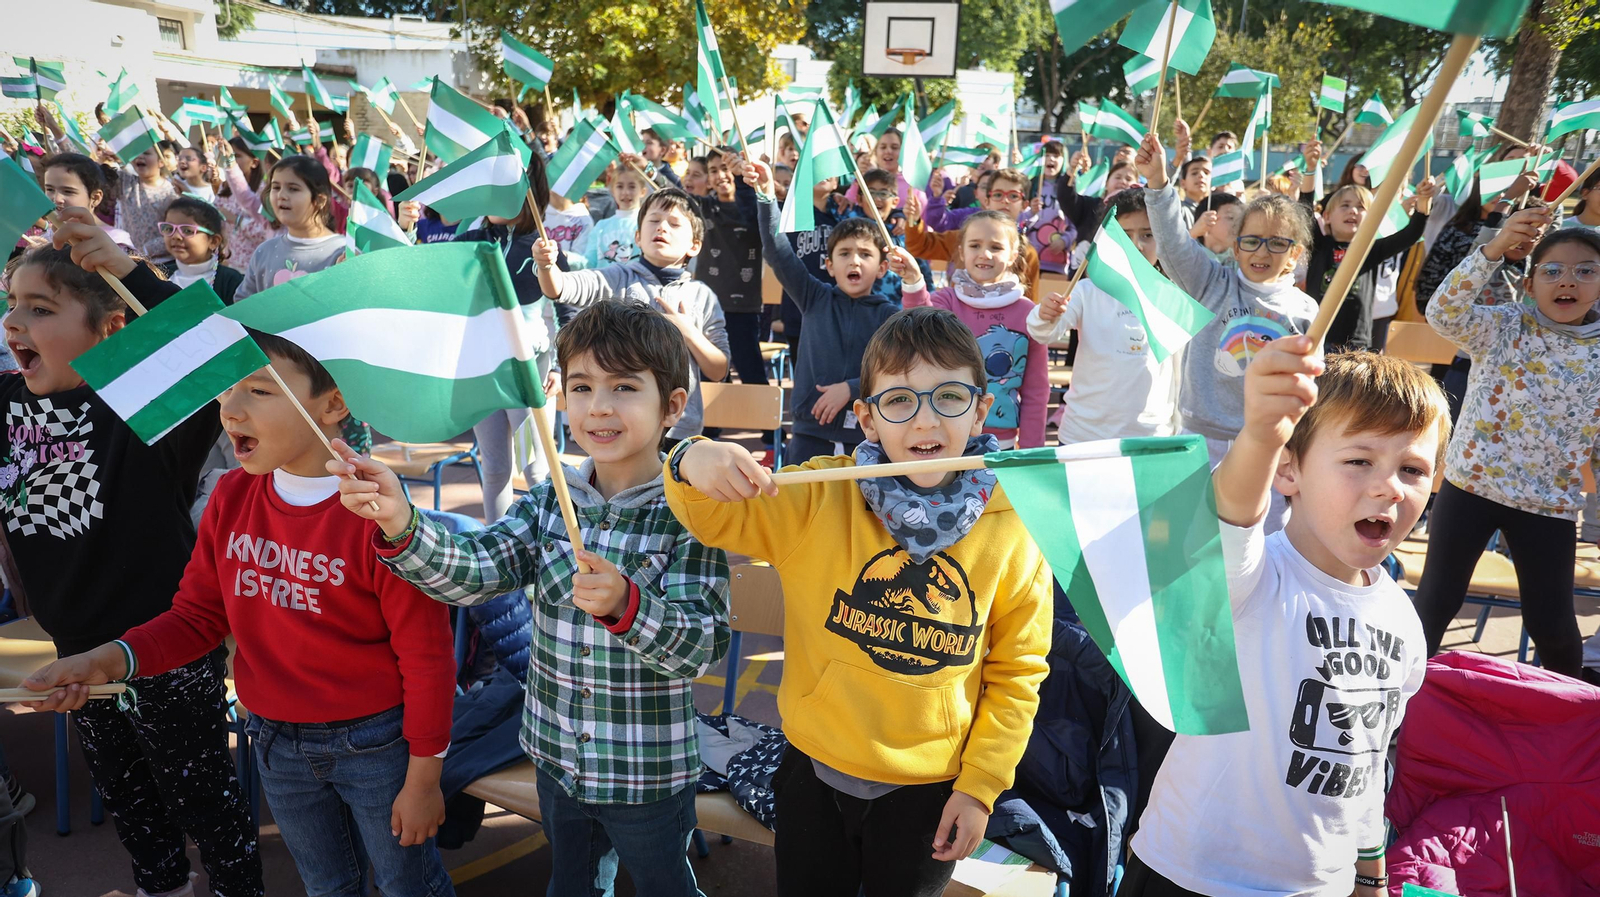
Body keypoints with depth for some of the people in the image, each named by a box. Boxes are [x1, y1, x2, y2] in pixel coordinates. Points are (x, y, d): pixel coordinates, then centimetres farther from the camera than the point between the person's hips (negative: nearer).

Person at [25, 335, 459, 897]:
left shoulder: (376, 514, -25)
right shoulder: (231, 498, -6)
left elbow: (427, 657, -19)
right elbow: (198, 614, 2)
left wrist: (423, 779, -12)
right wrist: (107, 661, -17)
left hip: (374, 742, -5)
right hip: (276, 743, 6)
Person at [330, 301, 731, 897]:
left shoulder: (689, 518, -18)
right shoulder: (547, 506, -4)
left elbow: (704, 647, -24)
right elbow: (471, 571, -17)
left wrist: (624, 603, -41)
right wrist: (400, 525, -35)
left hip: (649, 775, -4)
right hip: (556, 761, 4)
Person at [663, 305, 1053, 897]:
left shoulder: (1013, 534, -13)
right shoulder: (821, 500, -13)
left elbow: (1016, 672, -5)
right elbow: (718, 518, -12)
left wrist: (981, 785, -3)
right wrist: (694, 465, -35)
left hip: (928, 791, -1)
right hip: (815, 769, 1)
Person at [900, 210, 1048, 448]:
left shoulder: (1027, 312, -1)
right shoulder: (947, 300, -1)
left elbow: (1036, 389, 3)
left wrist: (1030, 449, 3)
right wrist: (913, 283, -41)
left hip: (1002, 444, 0)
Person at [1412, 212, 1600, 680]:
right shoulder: (1503, 326, -6)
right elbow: (1443, 313, -27)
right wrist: (1495, 247, -37)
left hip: (1551, 501, 2)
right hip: (1470, 484, -2)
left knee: (1551, 624, 10)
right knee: (1437, 598, 6)